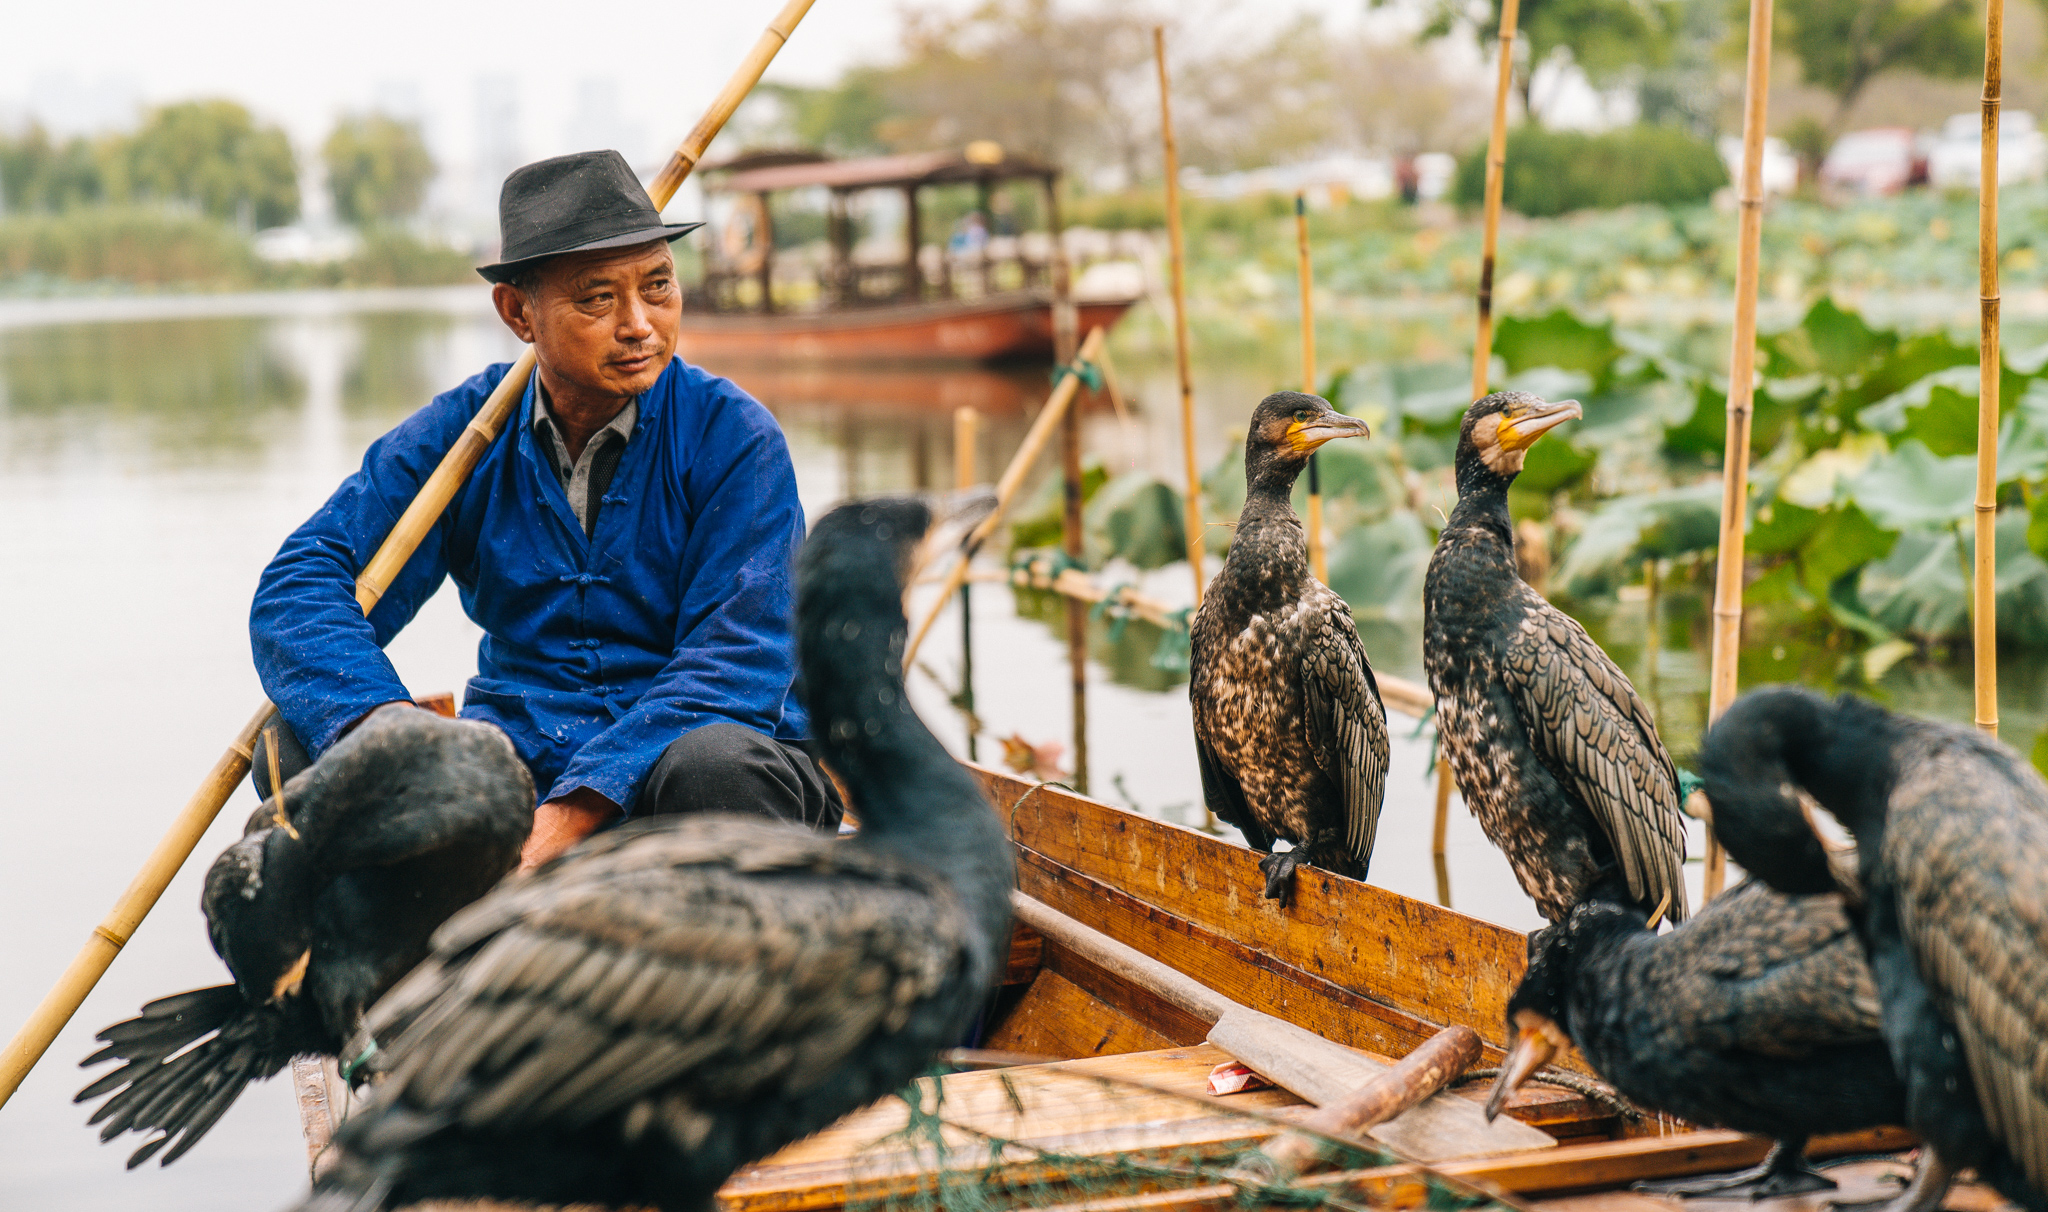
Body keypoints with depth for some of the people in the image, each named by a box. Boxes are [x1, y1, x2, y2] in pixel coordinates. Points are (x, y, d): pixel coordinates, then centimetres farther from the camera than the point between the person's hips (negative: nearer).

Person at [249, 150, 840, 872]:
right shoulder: (456, 433, 3)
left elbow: (734, 668, -16)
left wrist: (568, 817, -29)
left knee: (712, 765, -38)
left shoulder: (734, 437, -7)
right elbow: (302, 581, -6)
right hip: (514, 753, 3)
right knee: (300, 751, -19)